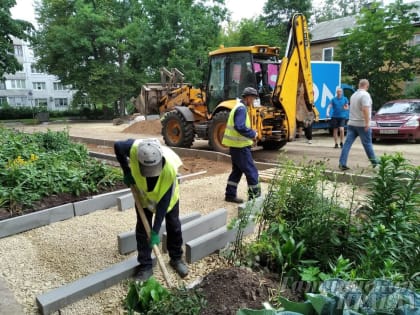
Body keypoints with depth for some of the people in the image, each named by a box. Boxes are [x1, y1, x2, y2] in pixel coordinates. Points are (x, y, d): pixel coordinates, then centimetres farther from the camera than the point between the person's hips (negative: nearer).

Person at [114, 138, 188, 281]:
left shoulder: (170, 167, -43)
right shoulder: (134, 149, -41)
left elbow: (164, 201, -34)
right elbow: (117, 146, -15)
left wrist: (156, 230, -30)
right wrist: (126, 171, -17)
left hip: (167, 195, -1)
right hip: (143, 194, 2)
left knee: (174, 225, 9)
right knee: (142, 229, 3)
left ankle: (176, 258, 30)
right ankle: (145, 266, 18)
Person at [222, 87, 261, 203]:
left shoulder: (238, 107, 16)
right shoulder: (241, 108, -16)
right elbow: (240, 127, -28)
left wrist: (250, 135, 11)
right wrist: (253, 134, -15)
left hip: (235, 145, 10)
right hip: (240, 146, -10)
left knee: (237, 170, 16)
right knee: (251, 171, -2)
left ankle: (230, 194, 21)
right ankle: (255, 196, 6)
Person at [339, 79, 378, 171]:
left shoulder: (354, 95, 13)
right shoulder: (365, 94, -11)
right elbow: (365, 109, -22)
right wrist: (367, 123, -22)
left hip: (351, 123, 6)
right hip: (362, 124, -6)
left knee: (347, 143, -1)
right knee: (367, 144, 5)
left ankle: (342, 163, -6)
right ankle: (374, 163, 19)